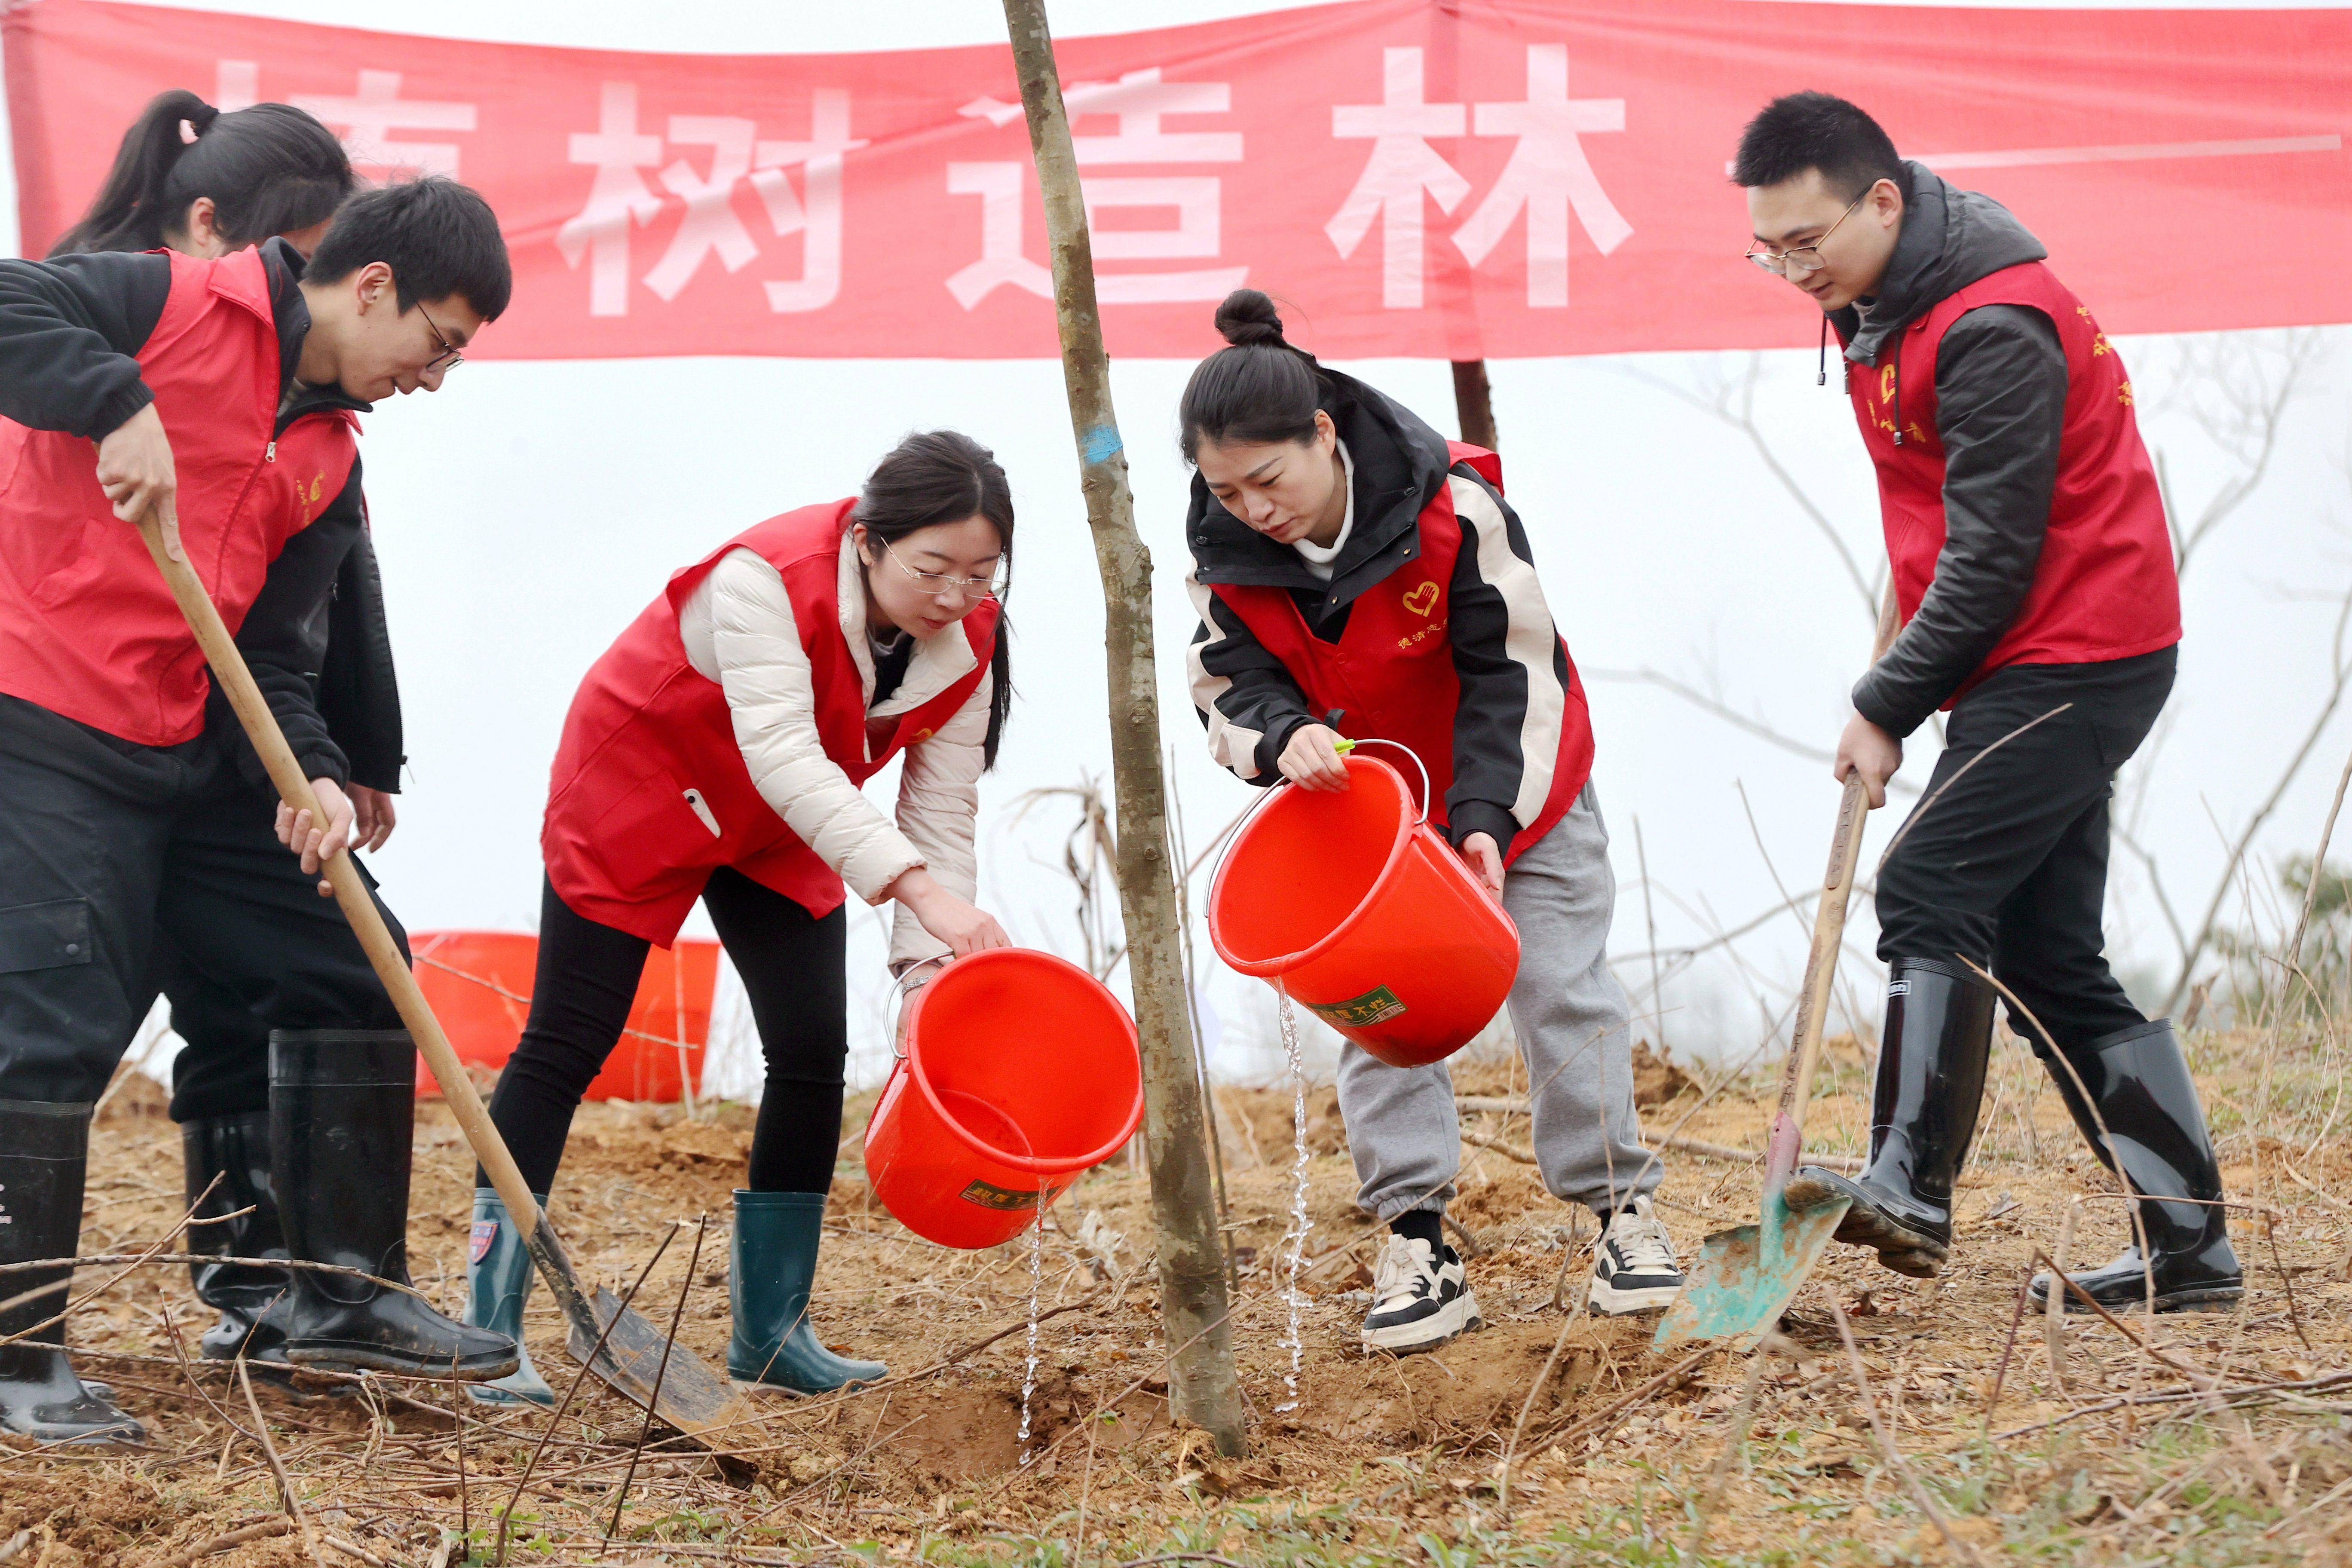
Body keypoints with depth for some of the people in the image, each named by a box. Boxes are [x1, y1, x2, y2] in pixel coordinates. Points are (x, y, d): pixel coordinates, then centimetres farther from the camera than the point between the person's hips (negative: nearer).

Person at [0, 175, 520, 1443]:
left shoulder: (329, 468, 12)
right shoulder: (176, 308, -8)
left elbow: (264, 649, 8)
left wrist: (310, 775, -10)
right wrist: (120, 406, -32)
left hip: (185, 753, 8)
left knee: (351, 968, 10)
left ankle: (343, 1293, 20)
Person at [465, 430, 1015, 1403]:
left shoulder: (969, 637, -17)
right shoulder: (766, 580, -36)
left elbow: (940, 811, -13)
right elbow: (782, 754, -45)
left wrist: (931, 961, -26)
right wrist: (917, 887, -54)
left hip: (781, 831, 6)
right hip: (639, 783, -6)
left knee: (813, 1051, -3)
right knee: (569, 1040, -7)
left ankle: (771, 1331, 8)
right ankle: (490, 1327, -5)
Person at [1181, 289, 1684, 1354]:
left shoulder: (1454, 507, -30)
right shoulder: (1223, 547, -21)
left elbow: (1511, 671, -22)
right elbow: (1232, 684, -12)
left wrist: (1485, 815, -29)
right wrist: (1282, 737, -36)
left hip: (1512, 787, -3)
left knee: (1561, 987, 1)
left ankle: (1622, 1208, 13)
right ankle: (1416, 1246, -1)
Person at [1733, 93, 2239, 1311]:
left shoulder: (1992, 331, -21)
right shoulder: (1878, 298, 10)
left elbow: (1991, 561, -20)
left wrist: (1887, 706, -13)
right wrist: (1903, 681, 19)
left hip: (2073, 654, -10)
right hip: (2039, 666, 10)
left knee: (1933, 891, -21)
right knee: (2049, 960, 7)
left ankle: (1910, 1187, -29)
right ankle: (2189, 1248, 8)